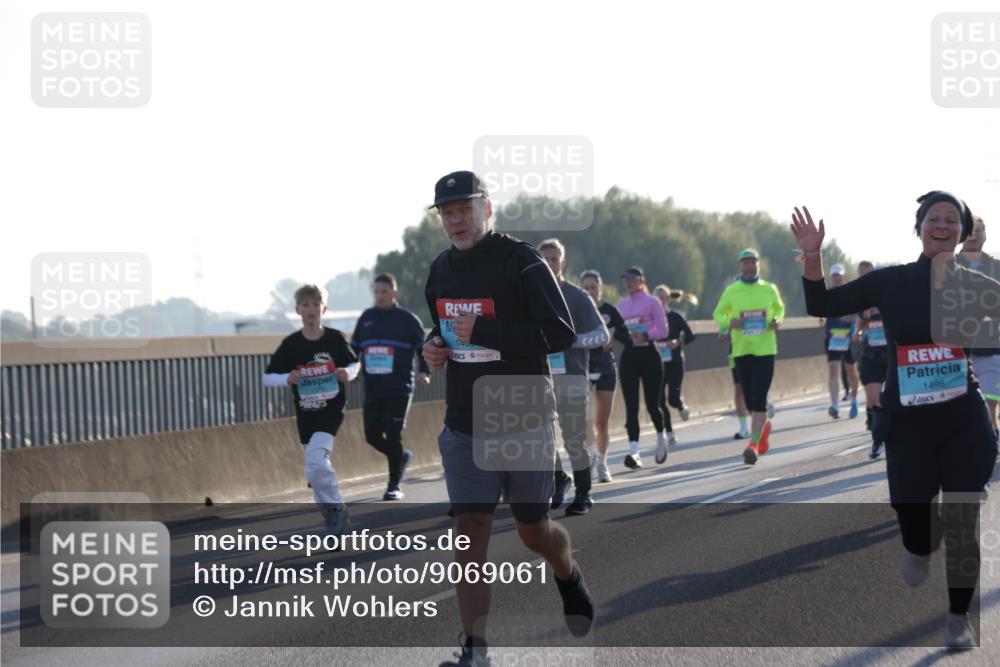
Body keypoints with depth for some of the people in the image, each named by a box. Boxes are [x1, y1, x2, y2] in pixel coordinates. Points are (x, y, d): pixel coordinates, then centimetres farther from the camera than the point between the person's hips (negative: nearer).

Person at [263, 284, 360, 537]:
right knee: (318, 467, 10)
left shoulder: (335, 338, -4)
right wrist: (287, 378, -18)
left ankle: (335, 508, -6)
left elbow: (354, 363, 11)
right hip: (306, 414, 3)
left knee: (315, 461, -23)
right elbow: (267, 377, 1)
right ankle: (334, 515, 26)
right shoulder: (291, 344, -3)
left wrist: (348, 373, -12)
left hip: (331, 410, -3)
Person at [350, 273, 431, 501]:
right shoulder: (366, 318, 11)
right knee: (372, 435, 2)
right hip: (372, 390, 4)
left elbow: (424, 348, 4)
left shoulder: (407, 319, 0)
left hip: (399, 390, -4)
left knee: (393, 436, -9)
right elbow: (353, 348, 19)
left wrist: (424, 372, -11)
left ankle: (394, 486, 1)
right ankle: (402, 457, 31)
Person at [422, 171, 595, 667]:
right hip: (464, 425, 4)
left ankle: (569, 576, 44)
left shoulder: (521, 262, -12)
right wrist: (433, 347, 1)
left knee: (533, 531, 9)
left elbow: (561, 332, -22)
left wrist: (483, 332, -28)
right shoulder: (441, 271, 8)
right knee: (470, 529, -5)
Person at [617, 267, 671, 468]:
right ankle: (634, 452, -16)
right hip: (629, 354, 3)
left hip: (648, 353, -3)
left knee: (652, 404, 3)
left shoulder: (652, 302, -1)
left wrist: (645, 335, -19)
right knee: (631, 406, -8)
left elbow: (663, 330, -4)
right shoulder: (622, 304, 13)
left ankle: (661, 439, 31)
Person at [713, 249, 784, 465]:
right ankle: (764, 425, 39)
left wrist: (777, 320, -2)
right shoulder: (731, 291, 2)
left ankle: (753, 444, -13)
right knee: (750, 400, 9)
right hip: (741, 351, 1)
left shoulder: (770, 289, 4)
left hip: (765, 350, -1)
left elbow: (779, 307, 21)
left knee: (759, 399, -12)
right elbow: (718, 314, 10)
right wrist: (729, 322, -12)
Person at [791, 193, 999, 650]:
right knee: (913, 521, -1)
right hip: (908, 423, 0)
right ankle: (921, 547, 38)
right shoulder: (891, 282, -1)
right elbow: (821, 305, -1)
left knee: (961, 526, 4)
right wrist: (812, 255, -14)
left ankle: (959, 618, 22)